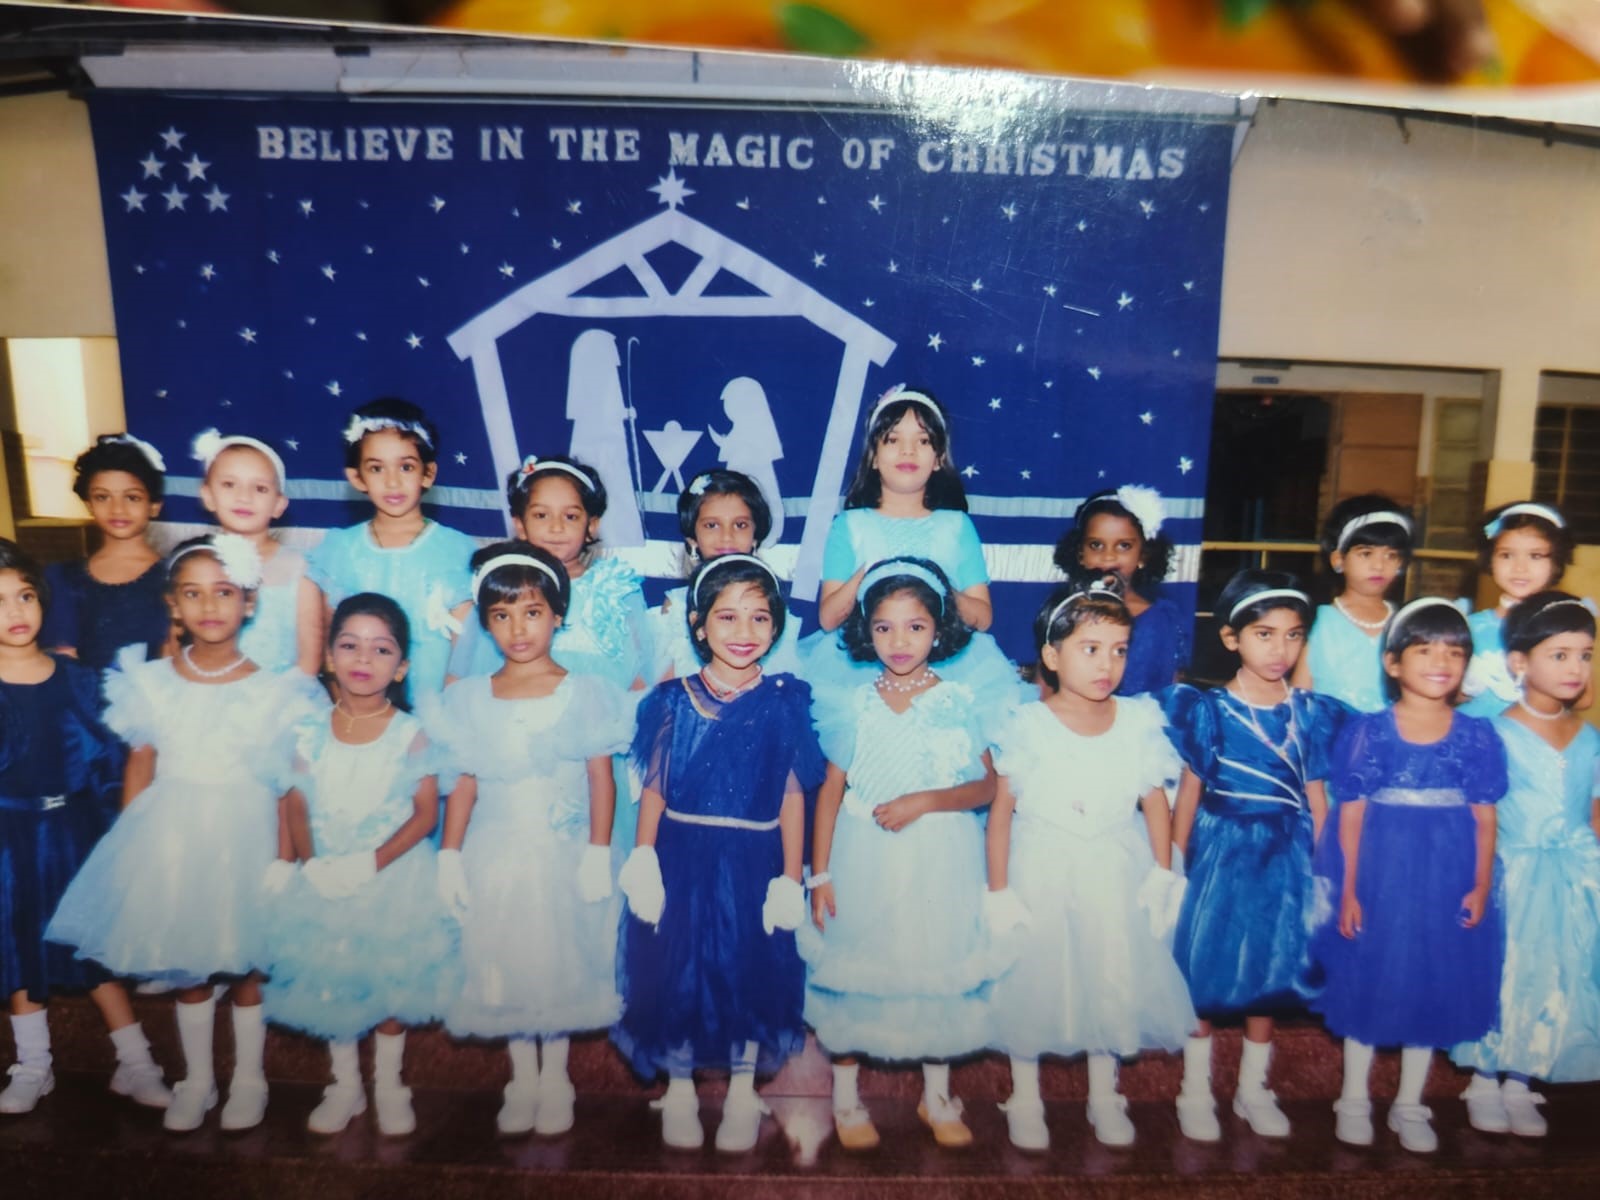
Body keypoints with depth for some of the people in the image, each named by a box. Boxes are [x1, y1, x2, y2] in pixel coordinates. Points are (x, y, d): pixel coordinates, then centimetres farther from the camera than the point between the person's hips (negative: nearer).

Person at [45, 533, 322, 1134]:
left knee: (246, 963, 9)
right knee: (184, 964, 15)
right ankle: (197, 1078, 35)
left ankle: (249, 1077, 31)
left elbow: (290, 783, -6)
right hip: (170, 836, 2)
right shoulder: (151, 683, -2)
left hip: (244, 835, -2)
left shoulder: (272, 690, -9)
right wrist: (129, 843, 4)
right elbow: (139, 766, 5)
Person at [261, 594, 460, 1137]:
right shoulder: (309, 733, -3)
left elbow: (426, 814, -11)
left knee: (390, 981, 10)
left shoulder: (410, 734, -10)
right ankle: (345, 1084, 34)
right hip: (323, 882, 2)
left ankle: (388, 1083, 31)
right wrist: (307, 863, -17)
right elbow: (295, 807, -1)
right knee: (331, 983, 12)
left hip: (394, 878, -2)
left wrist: (373, 862, -21)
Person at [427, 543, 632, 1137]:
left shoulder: (586, 693, -5)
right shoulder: (469, 700, 2)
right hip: (495, 858, 2)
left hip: (564, 856, -2)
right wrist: (450, 855, -1)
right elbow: (462, 784, 3)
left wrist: (598, 853, -10)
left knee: (561, 963, 8)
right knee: (503, 966, 10)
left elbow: (601, 779, -6)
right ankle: (521, 1077, 30)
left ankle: (555, 1077, 28)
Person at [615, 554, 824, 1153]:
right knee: (677, 969, 10)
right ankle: (679, 1088, 33)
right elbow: (653, 788, 1)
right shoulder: (673, 701, -1)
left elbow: (793, 796, -2)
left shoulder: (785, 702, -3)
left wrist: (790, 878, -3)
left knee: (751, 972, 11)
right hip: (682, 860, 1)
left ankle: (742, 1092, 33)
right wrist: (642, 861, -8)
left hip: (753, 863, 0)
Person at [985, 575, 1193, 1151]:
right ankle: (1025, 1098, 31)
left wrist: (1161, 875, -2)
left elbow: (1156, 802, 2)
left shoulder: (1139, 721, -6)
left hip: (1115, 876, 3)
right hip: (1041, 873, -2)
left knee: (1114, 979, 14)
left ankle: (1104, 1097, 37)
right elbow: (1001, 811, -11)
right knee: (1032, 980, 9)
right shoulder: (1028, 726, -15)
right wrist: (998, 891, -11)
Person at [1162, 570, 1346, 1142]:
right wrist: (1175, 867, -2)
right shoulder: (1209, 710, -7)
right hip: (1219, 853, -2)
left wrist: (1320, 872, 4)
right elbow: (1189, 792, -3)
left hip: (1286, 858, 3)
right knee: (1204, 971, 5)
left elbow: (1316, 798, 5)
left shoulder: (1312, 713, 0)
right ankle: (1196, 1090, 23)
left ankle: (1253, 1088, 33)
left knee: (1271, 971, 13)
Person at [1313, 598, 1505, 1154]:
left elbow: (1484, 817, 2)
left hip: (1448, 881, 2)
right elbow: (1351, 815, -6)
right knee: (1369, 981, 9)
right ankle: (1354, 1100, 27)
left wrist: (1482, 886, -6)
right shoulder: (1368, 731, -7)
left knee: (1435, 986, 12)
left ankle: (1410, 1106, 31)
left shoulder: (1478, 735, 0)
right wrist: (1347, 890, -8)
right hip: (1380, 875, -2)